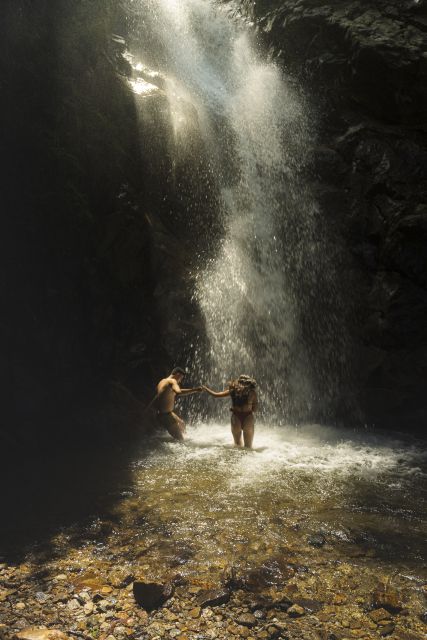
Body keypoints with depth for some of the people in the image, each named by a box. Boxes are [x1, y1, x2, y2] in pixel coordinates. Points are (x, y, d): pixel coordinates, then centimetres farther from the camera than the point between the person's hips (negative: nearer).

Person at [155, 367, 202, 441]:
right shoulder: (172, 381, -17)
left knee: (182, 424, 29)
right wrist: (194, 390, -34)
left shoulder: (162, 381, 11)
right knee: (180, 439, -4)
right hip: (166, 416, -10)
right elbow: (178, 392, -38)